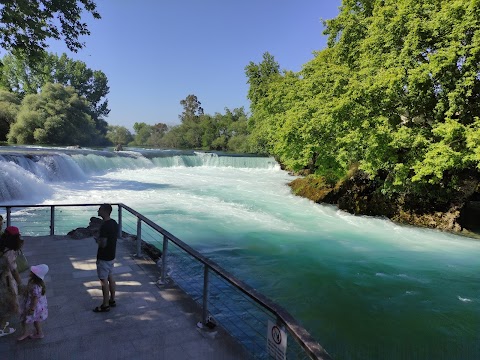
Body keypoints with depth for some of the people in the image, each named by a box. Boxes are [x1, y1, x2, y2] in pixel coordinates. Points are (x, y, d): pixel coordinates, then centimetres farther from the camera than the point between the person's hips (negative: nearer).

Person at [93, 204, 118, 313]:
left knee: (104, 281, 2)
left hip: (104, 258, -9)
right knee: (110, 277, 18)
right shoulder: (114, 223, 3)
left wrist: (97, 240, -8)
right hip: (111, 256, 9)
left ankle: (105, 305, 12)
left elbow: (103, 244, -26)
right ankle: (112, 300, 30)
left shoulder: (104, 226, -25)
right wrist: (100, 238, 10)